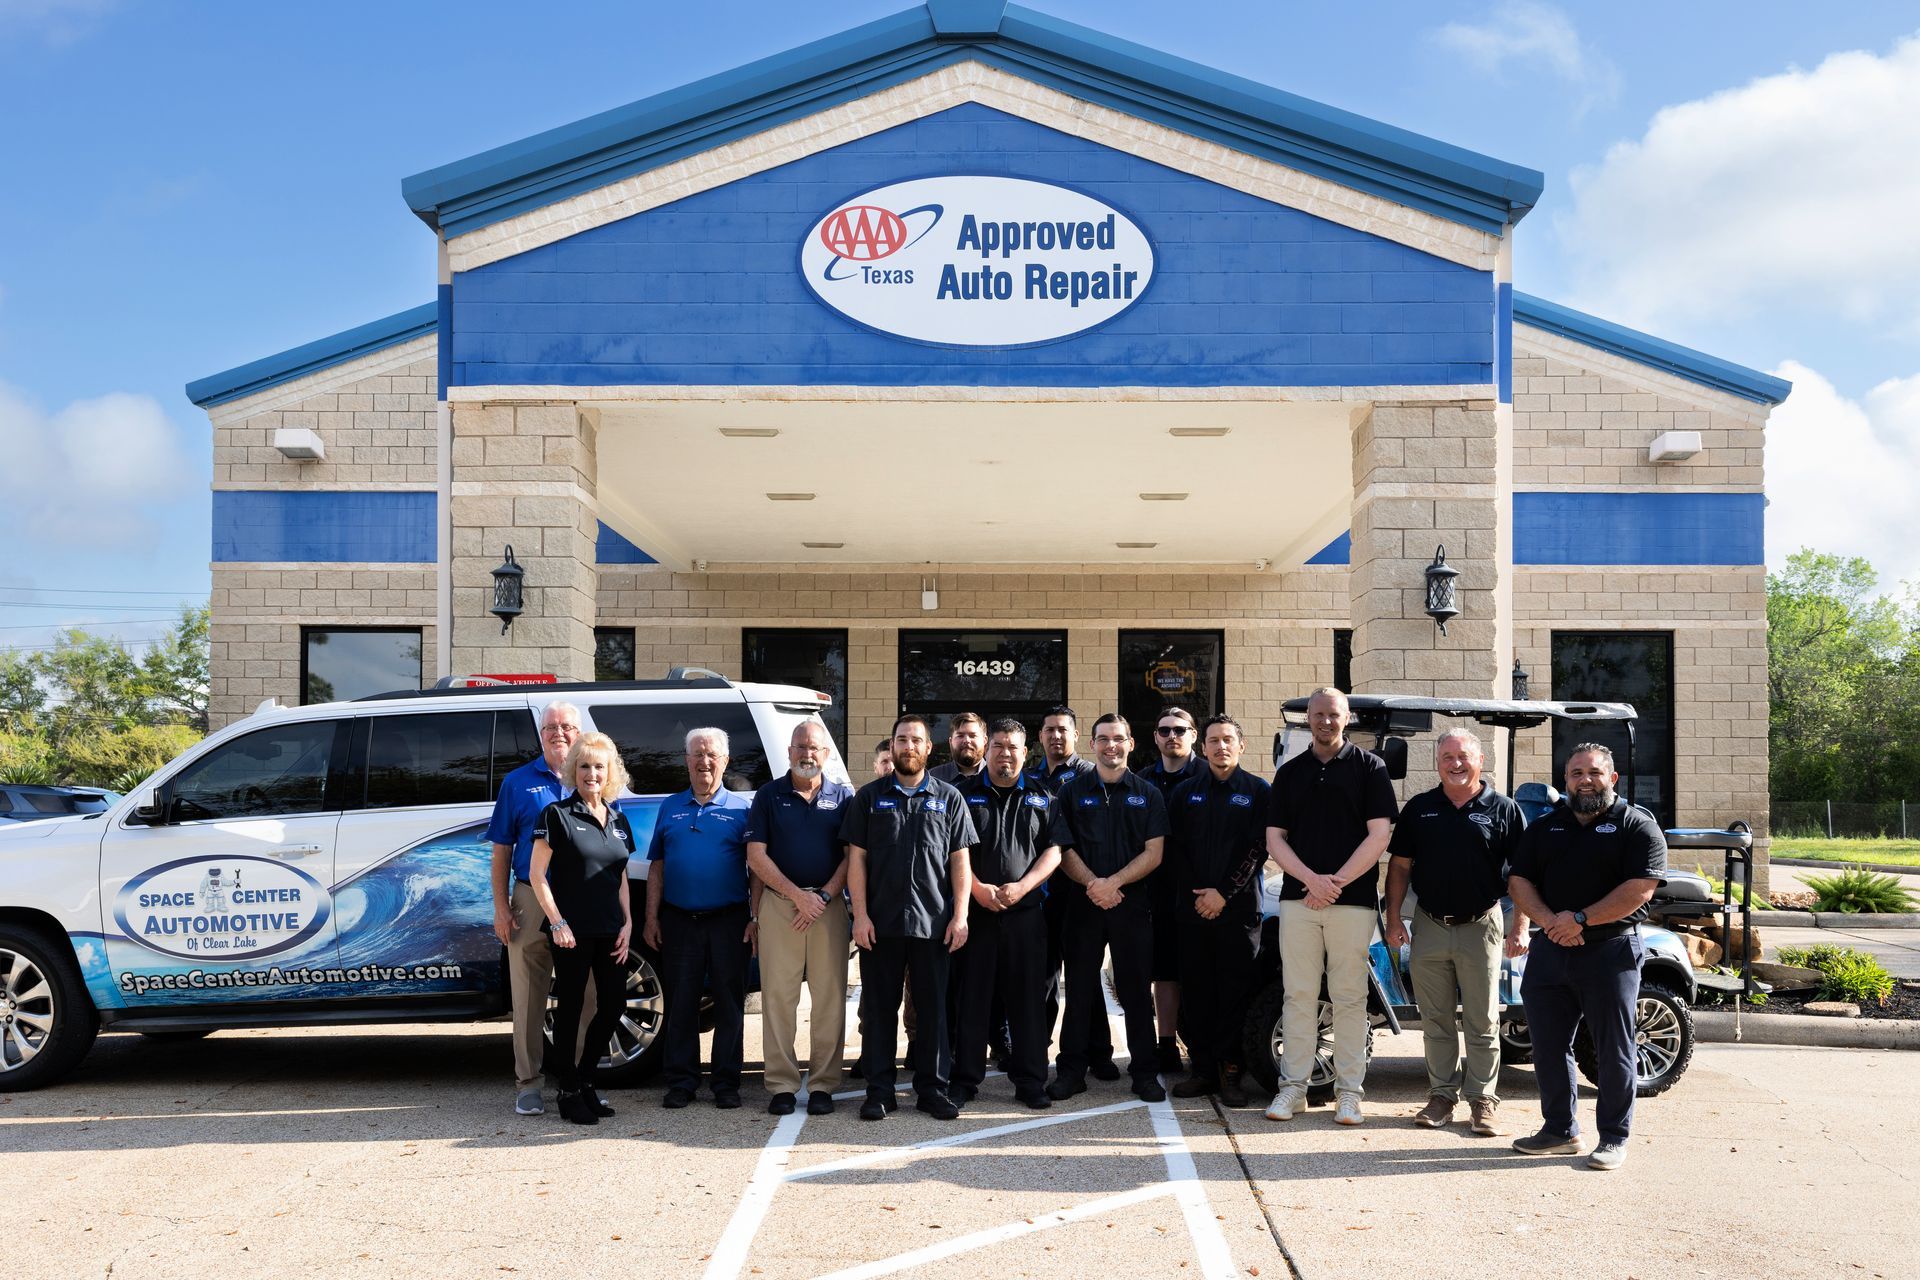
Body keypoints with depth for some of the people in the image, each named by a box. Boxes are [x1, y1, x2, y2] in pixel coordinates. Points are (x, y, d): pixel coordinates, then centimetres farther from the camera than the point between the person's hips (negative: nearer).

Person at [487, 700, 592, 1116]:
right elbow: (502, 850, 7)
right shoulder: (518, 782, 8)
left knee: (584, 997, 5)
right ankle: (528, 1084, 13)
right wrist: (501, 907, 0)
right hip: (531, 900, 0)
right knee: (529, 997, 4)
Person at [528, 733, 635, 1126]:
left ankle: (585, 1080, 23)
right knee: (570, 1009, 1)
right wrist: (557, 922, -13)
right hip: (572, 931, -6)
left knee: (613, 1006, 6)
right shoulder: (557, 815, -4)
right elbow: (537, 874, -7)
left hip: (610, 931, 6)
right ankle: (569, 1092, 11)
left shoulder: (617, 820, 13)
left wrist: (627, 923, 6)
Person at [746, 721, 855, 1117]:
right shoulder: (769, 796, 7)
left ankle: (822, 1084, 7)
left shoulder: (843, 797, 8)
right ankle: (781, 1085, 5)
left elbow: (852, 856, 4)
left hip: (829, 904, 1)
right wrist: (797, 895, -8)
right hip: (779, 902, 0)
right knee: (777, 996, -1)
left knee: (829, 998, 0)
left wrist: (823, 896, -9)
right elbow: (756, 855, 1)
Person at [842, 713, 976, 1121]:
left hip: (934, 923, 0)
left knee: (934, 1007, 4)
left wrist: (960, 916, -2)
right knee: (878, 1008, 5)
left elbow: (960, 860, 6)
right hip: (880, 923, 0)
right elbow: (856, 859, 4)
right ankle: (878, 1090, 12)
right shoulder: (870, 796, 7)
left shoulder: (949, 798, 8)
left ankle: (933, 1088, 13)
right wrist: (860, 915, -4)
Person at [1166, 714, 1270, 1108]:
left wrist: (1224, 893, -10)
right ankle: (1203, 1069, 11)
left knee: (1235, 993, -2)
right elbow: (1172, 849, 9)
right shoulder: (1186, 793, 13)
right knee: (1196, 992, 4)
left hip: (1239, 909, -3)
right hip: (1193, 909, 3)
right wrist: (1194, 893, -3)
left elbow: (1258, 849, -4)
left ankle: (1229, 1071, 3)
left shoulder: (1257, 791, 4)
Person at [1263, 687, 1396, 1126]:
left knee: (1349, 998, 2)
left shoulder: (1369, 767, 3)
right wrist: (1310, 879, -9)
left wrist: (1335, 882, -10)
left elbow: (1378, 836, -4)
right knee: (1298, 995, 4)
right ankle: (1293, 1086, 10)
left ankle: (1349, 1091, 8)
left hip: (1353, 899, -2)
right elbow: (1274, 839, 7)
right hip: (1297, 897, 3)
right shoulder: (1290, 772, 12)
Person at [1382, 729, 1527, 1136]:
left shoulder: (1503, 810, -1)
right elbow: (1400, 866, 9)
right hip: (1429, 926, 3)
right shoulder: (1419, 808, 6)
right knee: (1436, 1021, 9)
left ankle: (1483, 1101, 12)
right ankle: (1442, 1095, 18)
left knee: (1482, 1022, 4)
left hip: (1480, 927, -2)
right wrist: (1393, 918, 1)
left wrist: (1519, 926, -8)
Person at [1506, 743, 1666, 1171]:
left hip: (1611, 951, -5)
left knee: (1613, 1051, 1)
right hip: (1549, 951, 5)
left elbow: (1639, 890, -12)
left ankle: (1614, 1137, 11)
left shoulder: (1637, 826, -1)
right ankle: (1560, 1130, 21)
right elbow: (1519, 882, 8)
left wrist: (1580, 919, -16)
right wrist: (1549, 921, -11)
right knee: (1548, 1046, 9)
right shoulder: (1545, 828, 14)